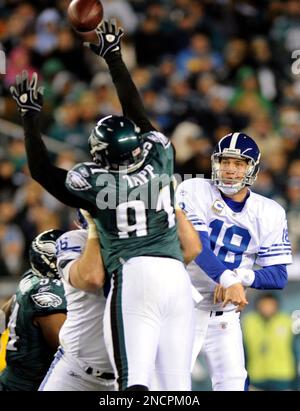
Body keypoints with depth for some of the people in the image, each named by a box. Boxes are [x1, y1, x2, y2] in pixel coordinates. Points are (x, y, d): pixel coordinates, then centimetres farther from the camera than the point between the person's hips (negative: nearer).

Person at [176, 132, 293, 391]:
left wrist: (243, 277, -23)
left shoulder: (269, 214, 1)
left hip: (225, 318, 3)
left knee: (233, 385, -6)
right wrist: (226, 278, -37)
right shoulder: (194, 192, -6)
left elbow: (279, 276, -3)